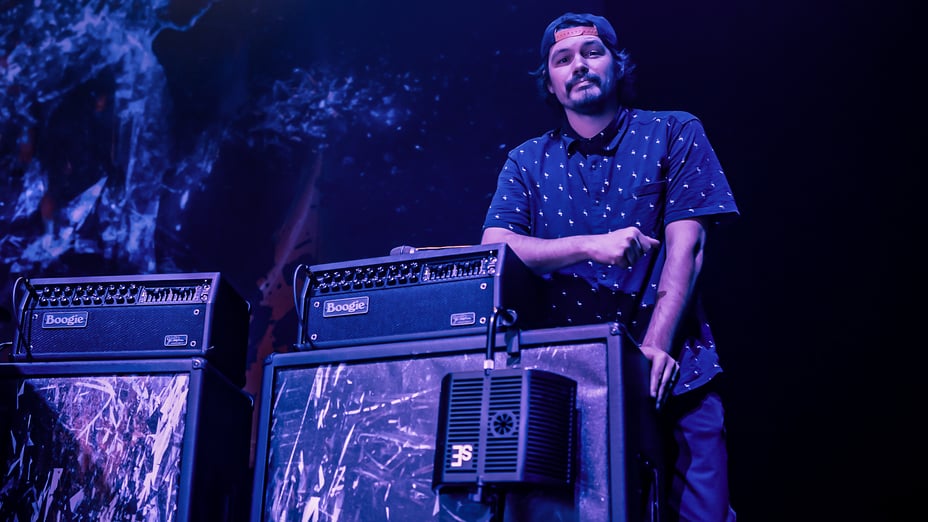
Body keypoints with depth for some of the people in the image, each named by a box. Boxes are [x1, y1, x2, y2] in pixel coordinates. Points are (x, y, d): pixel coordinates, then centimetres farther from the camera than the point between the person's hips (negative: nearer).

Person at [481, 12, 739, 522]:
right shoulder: (526, 161, 10)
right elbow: (493, 248, -3)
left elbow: (685, 245, -3)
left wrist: (655, 347, -15)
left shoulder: (674, 133, 6)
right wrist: (591, 246, -18)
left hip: (670, 371, -1)